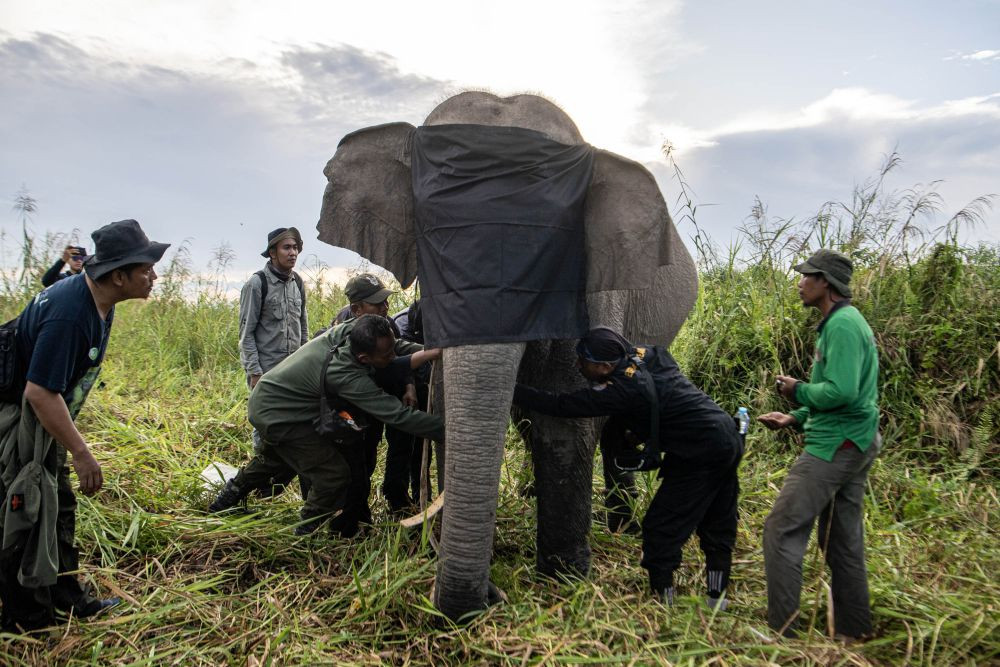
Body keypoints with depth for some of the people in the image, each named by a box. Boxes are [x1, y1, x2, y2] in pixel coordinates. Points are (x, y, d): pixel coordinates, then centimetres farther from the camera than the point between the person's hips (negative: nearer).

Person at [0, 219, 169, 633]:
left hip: (45, 416, 10)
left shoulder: (97, 299, -2)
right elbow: (40, 392, -32)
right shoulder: (69, 315, -32)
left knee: (59, 509, 17)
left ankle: (68, 599, 31)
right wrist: (82, 454, -28)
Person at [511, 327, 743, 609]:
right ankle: (717, 599, 31)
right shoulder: (648, 352, 3)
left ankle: (661, 600, 11)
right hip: (729, 440, 10)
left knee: (660, 528, 2)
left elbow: (561, 405, -19)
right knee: (717, 528, 19)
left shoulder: (622, 390, -20)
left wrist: (511, 390, -14)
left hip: (701, 455, -9)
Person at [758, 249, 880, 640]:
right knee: (843, 542, 16)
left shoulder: (842, 324, -15)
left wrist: (798, 391, -9)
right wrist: (795, 419, 15)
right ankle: (853, 634, 25)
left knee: (782, 530, -7)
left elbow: (841, 391, -26)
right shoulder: (845, 321, 18)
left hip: (834, 446, -11)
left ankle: (782, 632, -3)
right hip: (853, 444, 11)